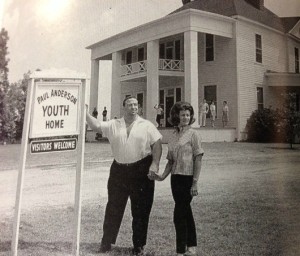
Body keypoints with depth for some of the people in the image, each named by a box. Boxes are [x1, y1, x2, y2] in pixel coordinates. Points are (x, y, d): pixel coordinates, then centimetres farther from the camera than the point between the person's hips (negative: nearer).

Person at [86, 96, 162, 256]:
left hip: (141, 170, -1)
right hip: (119, 170, 2)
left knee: (141, 210, 7)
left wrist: (155, 164, -14)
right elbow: (96, 126, -1)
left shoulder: (147, 125, 1)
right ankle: (106, 242, 28)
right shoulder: (113, 125, 7)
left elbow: (157, 144, -3)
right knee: (113, 208, 11)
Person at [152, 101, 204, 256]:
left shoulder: (193, 134, -5)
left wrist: (195, 182, -15)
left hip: (188, 178, -6)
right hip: (176, 178, 6)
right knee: (186, 212, 16)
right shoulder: (174, 137, 12)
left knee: (179, 214, -5)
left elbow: (198, 159, -10)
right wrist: (163, 176, 0)